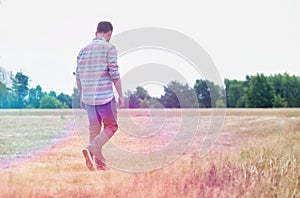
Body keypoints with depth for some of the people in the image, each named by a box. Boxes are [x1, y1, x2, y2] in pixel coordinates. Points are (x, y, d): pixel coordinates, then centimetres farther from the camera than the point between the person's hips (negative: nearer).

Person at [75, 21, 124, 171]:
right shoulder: (109, 48, -6)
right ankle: (91, 149, -14)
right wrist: (121, 95, -3)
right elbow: (114, 74, -11)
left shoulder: (83, 50, 12)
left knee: (94, 129, 13)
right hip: (105, 97, -6)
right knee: (111, 127, 8)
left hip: (88, 97, 6)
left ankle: (100, 163, 13)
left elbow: (78, 76, 12)